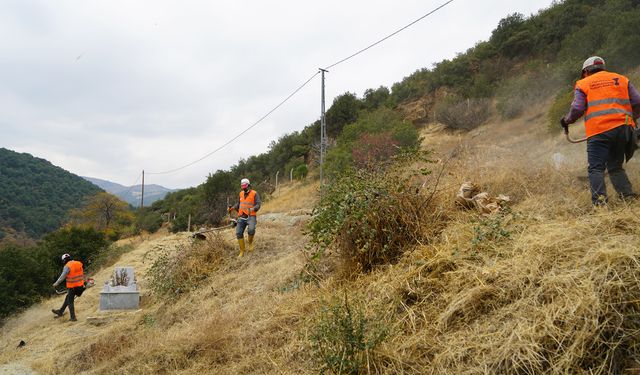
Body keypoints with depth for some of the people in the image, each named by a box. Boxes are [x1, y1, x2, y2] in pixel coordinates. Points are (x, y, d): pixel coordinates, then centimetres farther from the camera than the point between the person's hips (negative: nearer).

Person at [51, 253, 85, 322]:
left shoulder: (67, 266, -13)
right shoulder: (79, 264, 7)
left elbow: (62, 276, -11)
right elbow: (82, 274, 15)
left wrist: (56, 283, 2)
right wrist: (83, 281, 28)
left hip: (72, 287, -7)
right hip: (80, 285, 7)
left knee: (70, 302, 7)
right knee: (67, 298, 24)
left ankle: (73, 318, 9)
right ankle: (60, 311, 37)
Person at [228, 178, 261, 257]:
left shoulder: (254, 193, -3)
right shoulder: (241, 193, 13)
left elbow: (258, 205, -11)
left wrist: (252, 209, -30)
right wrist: (233, 208, 6)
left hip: (250, 216, -5)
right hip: (241, 217, 5)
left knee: (251, 230, -30)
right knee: (239, 233, -2)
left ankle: (250, 242, 1)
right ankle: (242, 251, 10)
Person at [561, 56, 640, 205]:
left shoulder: (583, 84, 10)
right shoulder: (621, 79, 19)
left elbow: (577, 109, -1)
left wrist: (566, 120, 17)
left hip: (598, 132, -4)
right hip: (623, 128, 4)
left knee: (596, 168, -4)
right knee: (616, 167, 17)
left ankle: (599, 201, -15)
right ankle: (628, 196, 8)